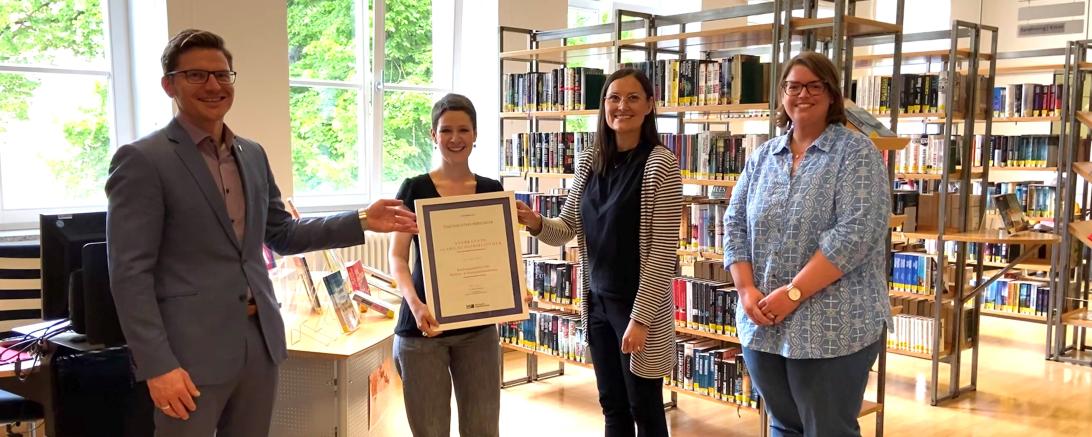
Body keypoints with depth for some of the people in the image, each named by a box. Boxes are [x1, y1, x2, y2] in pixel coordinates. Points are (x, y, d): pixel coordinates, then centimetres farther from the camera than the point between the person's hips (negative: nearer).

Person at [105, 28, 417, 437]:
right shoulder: (142, 160, -10)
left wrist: (361, 220, 7)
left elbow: (281, 234, 18)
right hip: (191, 349, -6)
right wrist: (157, 365, -18)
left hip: (259, 339, 6)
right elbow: (129, 273, -13)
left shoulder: (253, 154, 11)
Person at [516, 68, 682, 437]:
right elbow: (566, 230, 9)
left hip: (639, 305, -5)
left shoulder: (660, 163, -13)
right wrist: (535, 223, -12)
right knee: (612, 406, 18)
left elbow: (663, 250, -16)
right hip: (597, 301, 6)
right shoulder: (590, 161, 4)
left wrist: (640, 318, -18)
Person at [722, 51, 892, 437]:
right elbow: (735, 225, 8)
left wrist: (792, 294, -19)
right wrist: (747, 290, -7)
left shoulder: (857, 153, -6)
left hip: (832, 329, -5)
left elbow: (856, 234, -17)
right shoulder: (762, 156, 11)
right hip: (762, 325, 5)